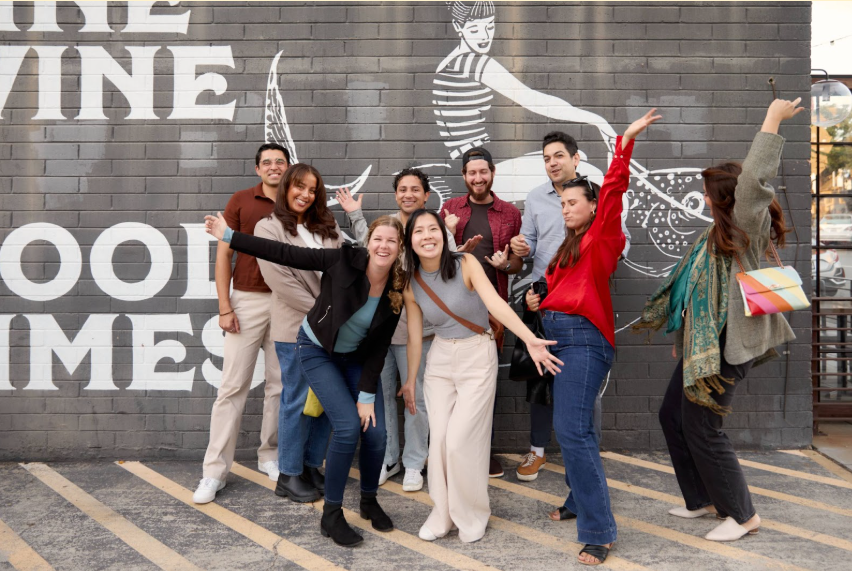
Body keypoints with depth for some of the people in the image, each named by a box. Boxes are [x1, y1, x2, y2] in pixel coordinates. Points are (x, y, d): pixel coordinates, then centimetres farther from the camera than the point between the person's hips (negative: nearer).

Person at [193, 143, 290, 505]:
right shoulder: (241, 201, 3)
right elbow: (223, 255, 1)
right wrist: (224, 306, -7)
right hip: (247, 299, -2)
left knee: (279, 384, 8)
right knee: (233, 386, -2)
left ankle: (270, 456, 22)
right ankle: (215, 471, 4)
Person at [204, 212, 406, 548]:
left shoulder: (397, 292, -15)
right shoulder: (344, 261, -25)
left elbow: (380, 346, -10)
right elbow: (284, 254, -21)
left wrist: (367, 394, -11)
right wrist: (229, 236, -20)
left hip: (355, 358, 4)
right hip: (317, 352, -3)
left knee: (375, 433, -7)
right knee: (348, 426, -18)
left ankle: (369, 502, 22)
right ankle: (331, 515, 1)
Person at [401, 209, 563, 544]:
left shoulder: (466, 264, -14)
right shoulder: (411, 284, -2)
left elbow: (496, 303, -27)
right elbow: (414, 337, 6)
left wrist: (530, 339, -39)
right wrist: (409, 381, 12)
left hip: (478, 356, -4)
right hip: (439, 359, 4)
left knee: (460, 440, -6)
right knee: (439, 438, 1)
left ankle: (472, 516, 17)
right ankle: (443, 513, 23)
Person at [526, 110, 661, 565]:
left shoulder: (602, 236, 0)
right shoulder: (568, 246, 21)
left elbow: (613, 190, -13)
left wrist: (625, 141, -15)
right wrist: (539, 301, 9)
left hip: (584, 338, -9)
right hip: (557, 335, 9)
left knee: (572, 429, -16)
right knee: (570, 427, 15)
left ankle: (598, 532, -11)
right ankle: (580, 500, 31)